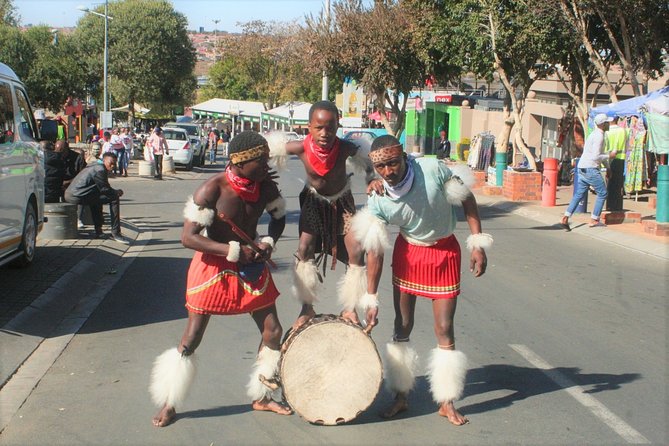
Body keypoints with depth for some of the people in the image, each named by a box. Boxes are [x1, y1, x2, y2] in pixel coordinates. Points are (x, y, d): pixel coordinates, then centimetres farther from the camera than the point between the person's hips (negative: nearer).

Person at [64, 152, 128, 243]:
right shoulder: (100, 170, -10)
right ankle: (115, 234, -6)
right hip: (78, 197, -11)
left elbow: (101, 188, 27)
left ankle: (98, 231, 34)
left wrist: (114, 192, 17)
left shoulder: (95, 166, 22)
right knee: (114, 198, -9)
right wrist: (117, 192, 7)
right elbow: (105, 190, -10)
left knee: (96, 198, 38)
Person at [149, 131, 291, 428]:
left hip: (251, 266, 5)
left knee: (273, 332, 6)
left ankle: (261, 398, 26)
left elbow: (279, 218, 12)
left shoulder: (265, 186, -8)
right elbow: (189, 237, -25)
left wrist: (269, 242, -9)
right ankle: (168, 405, 17)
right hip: (214, 267, -5)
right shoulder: (213, 189, -24)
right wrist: (234, 251, -28)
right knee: (191, 340, 0)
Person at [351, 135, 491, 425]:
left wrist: (478, 243, -15)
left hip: (444, 252, -1)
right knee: (402, 326, 6)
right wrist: (371, 299, -10)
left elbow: (466, 198, -11)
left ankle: (447, 403, 13)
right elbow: (374, 251, -11)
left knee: (444, 329, -1)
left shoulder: (433, 170, -27)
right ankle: (401, 396, 22)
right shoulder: (377, 201, -20)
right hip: (408, 252, 2)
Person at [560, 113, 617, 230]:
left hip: (582, 168, 9)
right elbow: (595, 156, -19)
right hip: (590, 169, -9)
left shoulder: (594, 134, 19)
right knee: (602, 193, 3)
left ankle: (565, 219, -3)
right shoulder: (599, 136, -13)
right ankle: (594, 220, 5)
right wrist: (609, 156, -7)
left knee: (579, 195, 7)